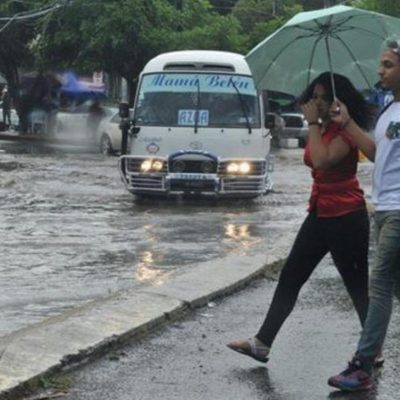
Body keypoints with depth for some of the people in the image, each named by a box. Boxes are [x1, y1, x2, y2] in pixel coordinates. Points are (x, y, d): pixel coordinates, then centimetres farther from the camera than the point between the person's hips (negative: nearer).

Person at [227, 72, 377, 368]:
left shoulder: (346, 131, -14)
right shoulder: (320, 130, 12)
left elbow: (322, 160, -31)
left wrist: (313, 124, -23)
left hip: (347, 217, -9)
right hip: (319, 215, 9)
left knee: (358, 285, -1)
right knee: (290, 278, 7)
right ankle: (262, 343, 10)